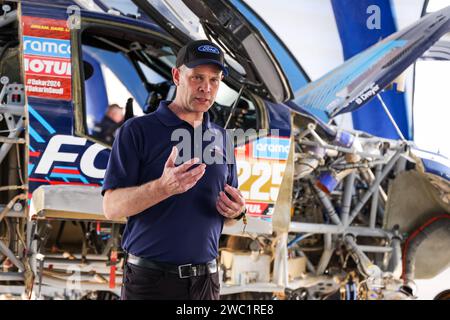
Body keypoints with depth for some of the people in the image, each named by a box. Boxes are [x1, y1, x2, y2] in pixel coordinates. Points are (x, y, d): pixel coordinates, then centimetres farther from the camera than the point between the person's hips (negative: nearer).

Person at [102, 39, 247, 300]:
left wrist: (237, 211, -5)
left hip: (206, 279, 4)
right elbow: (112, 207, -11)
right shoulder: (138, 130, -4)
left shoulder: (221, 138, 11)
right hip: (150, 279, -4)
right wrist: (164, 187, -26)